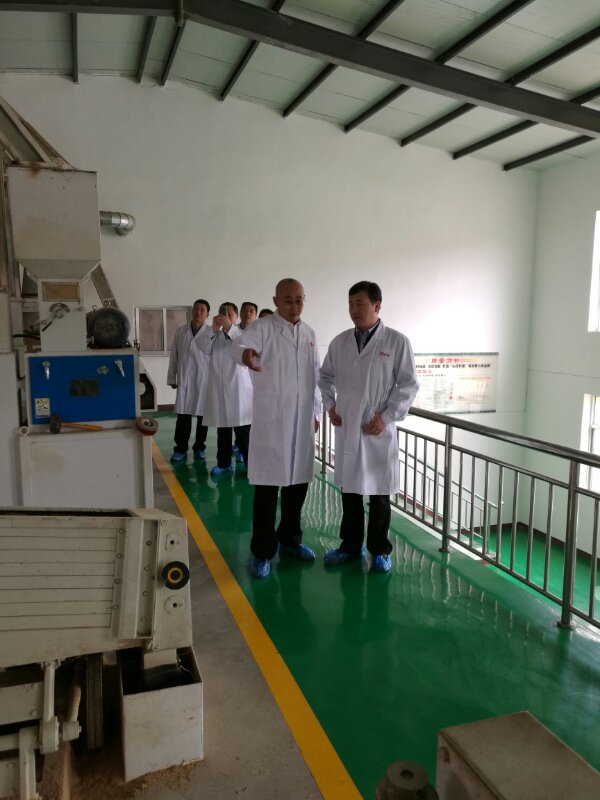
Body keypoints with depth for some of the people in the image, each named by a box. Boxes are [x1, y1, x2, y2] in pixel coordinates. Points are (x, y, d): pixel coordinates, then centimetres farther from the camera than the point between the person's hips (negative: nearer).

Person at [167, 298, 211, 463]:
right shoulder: (180, 331, 5)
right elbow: (174, 356, 8)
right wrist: (172, 378, 8)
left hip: (204, 379, -1)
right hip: (184, 379, 2)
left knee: (202, 416, 8)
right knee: (182, 416, 1)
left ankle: (199, 448, 22)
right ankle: (180, 449, 11)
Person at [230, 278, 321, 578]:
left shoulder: (309, 333, 12)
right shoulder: (262, 327, -7)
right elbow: (238, 344, -28)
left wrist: (316, 411, 15)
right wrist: (245, 352, -52)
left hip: (302, 420, 6)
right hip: (270, 419, -5)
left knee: (298, 482, 13)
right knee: (267, 485, -1)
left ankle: (289, 539, 32)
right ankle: (263, 551, 13)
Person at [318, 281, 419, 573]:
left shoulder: (397, 341, -6)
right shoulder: (340, 341, 5)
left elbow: (408, 384, -6)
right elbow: (326, 376, 17)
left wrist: (387, 417, -12)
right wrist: (330, 405, 3)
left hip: (378, 429, -3)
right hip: (346, 428, 4)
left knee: (379, 492, 7)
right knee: (349, 488, 13)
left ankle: (380, 550, 25)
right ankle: (351, 545, 29)